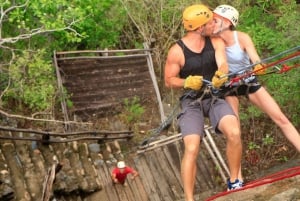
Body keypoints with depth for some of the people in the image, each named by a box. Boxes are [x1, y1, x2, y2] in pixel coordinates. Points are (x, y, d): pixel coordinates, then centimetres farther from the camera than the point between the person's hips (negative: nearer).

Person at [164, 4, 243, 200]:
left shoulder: (216, 43, -1)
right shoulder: (177, 51, -11)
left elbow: (223, 64, -18)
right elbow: (169, 81, -3)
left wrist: (220, 74, -42)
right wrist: (187, 82, -23)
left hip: (215, 97, 3)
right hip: (191, 102, -3)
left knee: (234, 133, -23)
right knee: (192, 149, -19)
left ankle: (234, 182, 1)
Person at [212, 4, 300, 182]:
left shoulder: (242, 38, -22)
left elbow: (256, 61, -33)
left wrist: (259, 67, -56)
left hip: (249, 82, 0)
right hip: (229, 86, 1)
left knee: (281, 119, -3)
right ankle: (237, 178, 3)